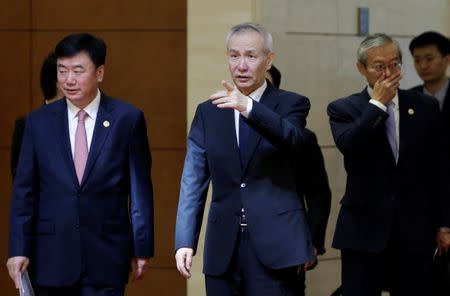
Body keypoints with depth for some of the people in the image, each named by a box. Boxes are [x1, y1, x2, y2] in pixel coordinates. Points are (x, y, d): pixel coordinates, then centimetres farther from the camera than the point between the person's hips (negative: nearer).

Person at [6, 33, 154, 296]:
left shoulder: (128, 119, 0)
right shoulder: (39, 122, 6)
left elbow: (140, 189, 2)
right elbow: (24, 191, 5)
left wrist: (142, 248, 2)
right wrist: (19, 249, -3)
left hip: (106, 257, -2)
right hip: (51, 258, 2)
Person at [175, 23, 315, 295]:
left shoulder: (291, 104, 3)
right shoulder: (208, 112, 11)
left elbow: (291, 139, -20)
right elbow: (193, 181, 6)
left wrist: (248, 107, -37)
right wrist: (185, 241, -5)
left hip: (274, 245, -3)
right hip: (223, 249, 3)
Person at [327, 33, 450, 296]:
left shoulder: (425, 107, 8)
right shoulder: (343, 109, 2)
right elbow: (348, 145, -19)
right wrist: (377, 103, -13)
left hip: (415, 231, 2)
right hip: (364, 230, -1)